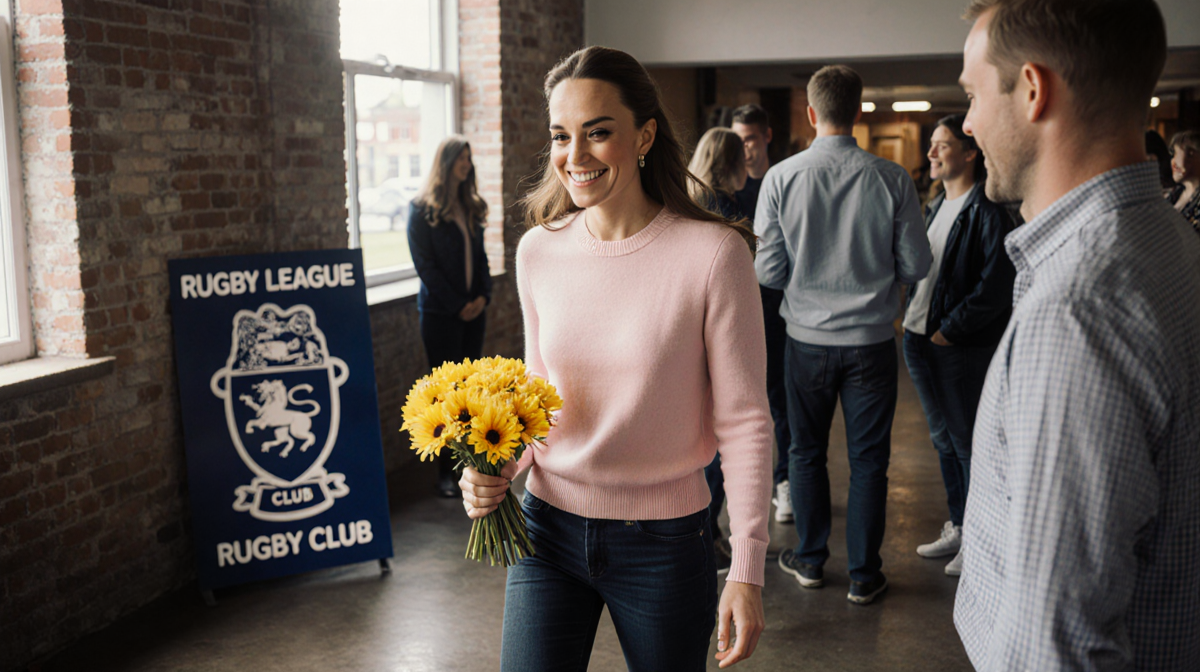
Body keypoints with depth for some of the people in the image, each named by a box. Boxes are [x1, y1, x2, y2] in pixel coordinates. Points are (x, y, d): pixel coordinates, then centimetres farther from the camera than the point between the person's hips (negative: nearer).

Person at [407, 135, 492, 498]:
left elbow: (480, 255, 13)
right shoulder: (423, 209, -5)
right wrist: (457, 306, -12)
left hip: (473, 310, 5)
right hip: (440, 312, -5)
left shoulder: (471, 207, 13)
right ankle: (445, 471, 4)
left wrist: (483, 295, -3)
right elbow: (425, 265, -9)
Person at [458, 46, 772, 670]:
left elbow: (744, 421, -11)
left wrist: (746, 572, -11)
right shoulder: (538, 251, -1)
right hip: (548, 525, 3)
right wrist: (499, 466, -7)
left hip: (665, 543, -3)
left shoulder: (713, 253, -15)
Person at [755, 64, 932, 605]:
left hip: (808, 337, 1)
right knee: (868, 458, 10)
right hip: (871, 337, 0)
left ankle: (810, 559, 29)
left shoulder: (781, 178, -8)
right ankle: (863, 574, 18)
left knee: (806, 450, 16)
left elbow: (769, 271, -7)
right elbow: (916, 266, -4)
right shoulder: (892, 179, -8)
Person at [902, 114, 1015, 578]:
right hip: (919, 340, 8)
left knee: (968, 444, 1)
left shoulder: (987, 211, -12)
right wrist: (913, 320, 7)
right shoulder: (936, 208, 14)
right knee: (943, 439, 16)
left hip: (962, 349, -8)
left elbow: (996, 286, -18)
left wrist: (948, 330, -16)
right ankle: (957, 527, 30)